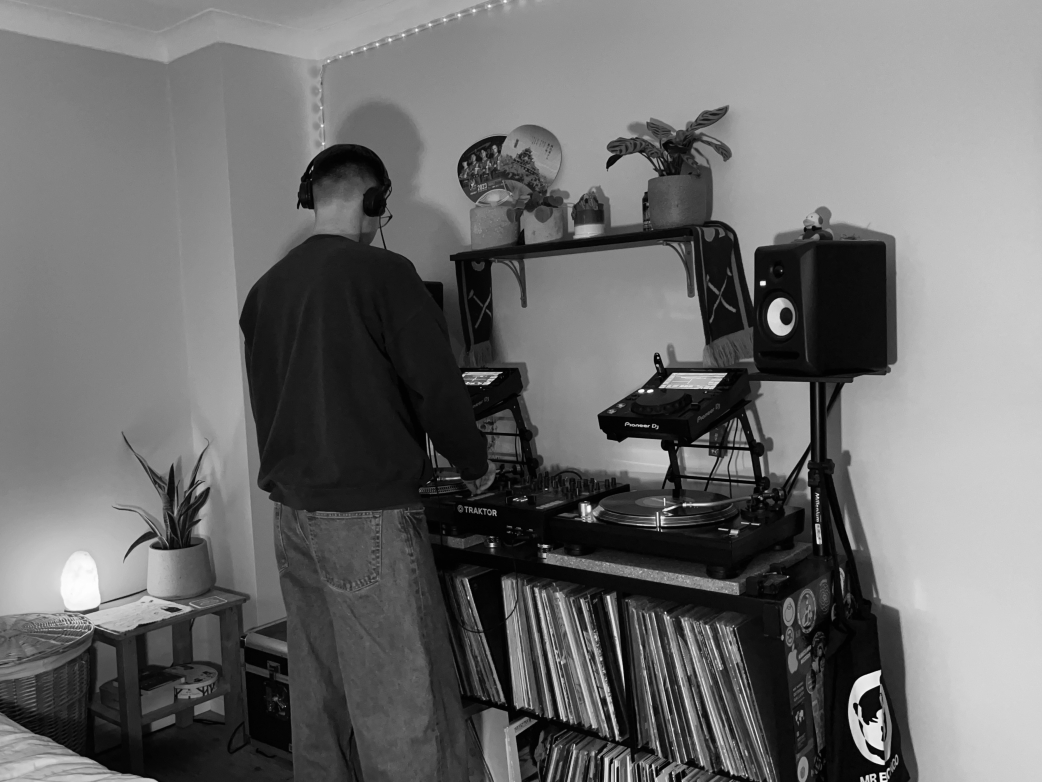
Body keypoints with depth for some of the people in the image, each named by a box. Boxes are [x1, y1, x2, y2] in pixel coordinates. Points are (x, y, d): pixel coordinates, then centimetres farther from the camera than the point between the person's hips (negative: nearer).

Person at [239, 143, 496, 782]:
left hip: (292, 514, 7)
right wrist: (475, 465, 6)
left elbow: (272, 399, 15)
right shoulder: (382, 273, -10)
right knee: (404, 706, -1)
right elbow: (437, 386, -11)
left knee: (318, 695, 16)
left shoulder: (266, 289, 9)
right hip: (368, 516, -7)